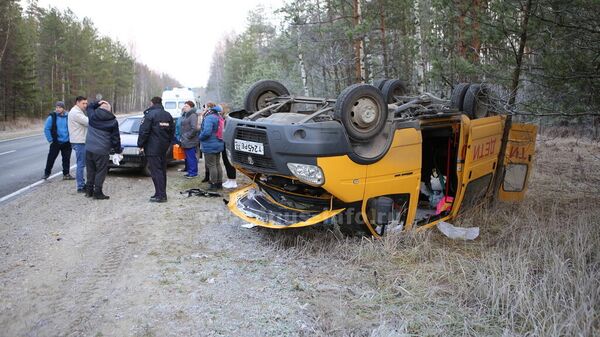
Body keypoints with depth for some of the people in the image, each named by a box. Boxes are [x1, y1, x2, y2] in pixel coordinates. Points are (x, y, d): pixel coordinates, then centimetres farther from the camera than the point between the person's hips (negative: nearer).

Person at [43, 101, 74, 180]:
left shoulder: (67, 117, -1)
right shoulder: (52, 117, -8)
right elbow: (46, 129, -6)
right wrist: (50, 140, -8)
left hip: (66, 143, 2)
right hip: (56, 142, -2)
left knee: (66, 159, 7)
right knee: (51, 158, 4)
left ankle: (66, 174, 17)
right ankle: (46, 173, 20)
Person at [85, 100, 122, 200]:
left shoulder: (92, 116, 2)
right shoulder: (113, 121, -5)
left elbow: (89, 106, 26)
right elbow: (115, 138, 0)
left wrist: (97, 103, 15)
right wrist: (118, 149, 10)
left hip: (89, 149, 4)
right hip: (101, 151, -4)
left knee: (90, 170, 15)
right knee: (100, 172, 3)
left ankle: (89, 190, 22)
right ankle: (97, 192, 3)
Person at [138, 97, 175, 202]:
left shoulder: (150, 114, -11)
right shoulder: (168, 115, 12)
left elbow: (144, 131, -15)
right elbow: (172, 131, 17)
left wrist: (140, 144, -5)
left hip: (152, 148, -8)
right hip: (164, 148, 8)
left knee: (156, 171, -6)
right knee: (162, 171, 14)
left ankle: (161, 195, -8)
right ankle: (161, 193, 20)